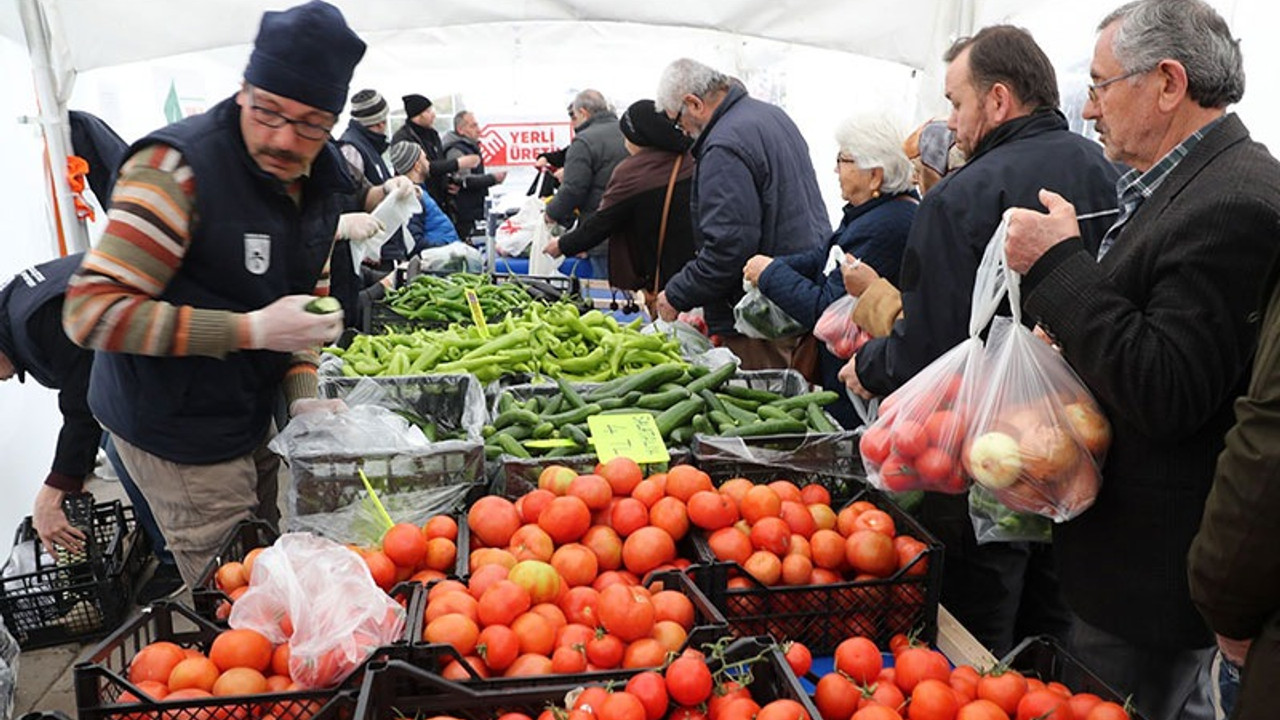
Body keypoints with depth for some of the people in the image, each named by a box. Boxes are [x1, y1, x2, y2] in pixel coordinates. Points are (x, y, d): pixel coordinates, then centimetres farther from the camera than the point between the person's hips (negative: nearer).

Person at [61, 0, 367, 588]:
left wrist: (302, 393, 0)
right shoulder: (177, 169, -22)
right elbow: (91, 312, -25)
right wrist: (250, 330, -30)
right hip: (179, 437, -7)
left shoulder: (320, 181, 2)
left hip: (255, 418, 7)